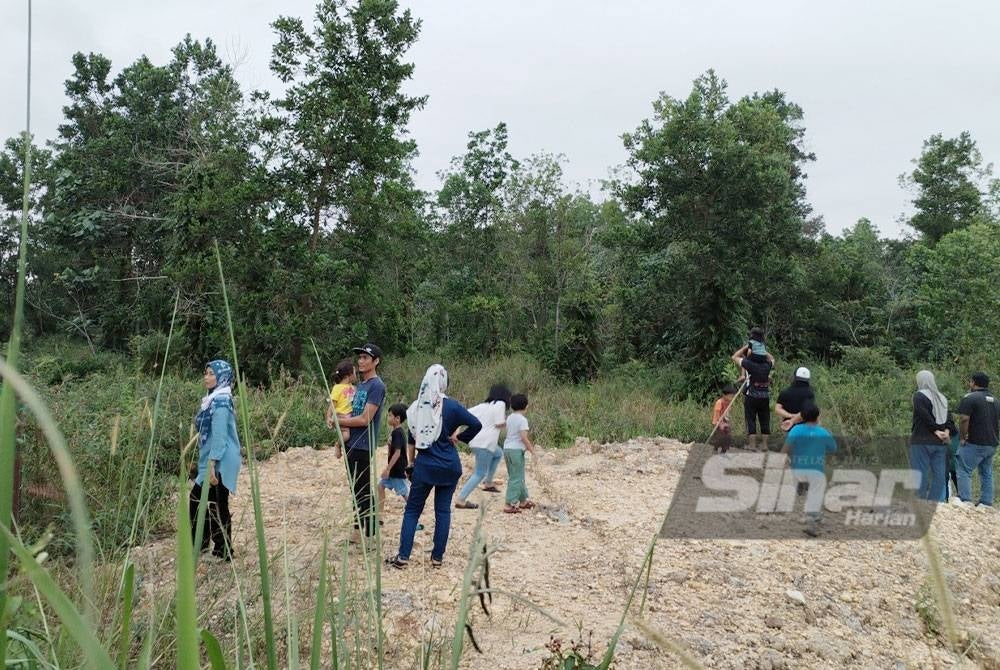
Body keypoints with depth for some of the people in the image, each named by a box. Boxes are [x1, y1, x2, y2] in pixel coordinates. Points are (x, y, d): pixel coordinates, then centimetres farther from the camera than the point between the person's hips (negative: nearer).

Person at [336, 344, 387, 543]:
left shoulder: (377, 386, -14)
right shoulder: (361, 385, 14)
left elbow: (365, 419, -19)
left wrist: (340, 421, -8)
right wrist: (342, 419, -2)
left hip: (363, 446, -9)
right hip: (352, 443, 9)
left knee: (362, 489, -2)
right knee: (356, 488, 15)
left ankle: (366, 532, 7)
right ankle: (360, 527, 25)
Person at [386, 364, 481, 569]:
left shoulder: (417, 406, 0)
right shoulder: (451, 406, -9)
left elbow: (412, 437, 10)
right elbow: (476, 425, -13)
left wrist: (411, 462, 21)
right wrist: (459, 437, 1)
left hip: (424, 465, 2)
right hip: (449, 467, -1)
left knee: (412, 509, 9)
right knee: (443, 510, 7)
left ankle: (403, 556, 4)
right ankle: (437, 557, 11)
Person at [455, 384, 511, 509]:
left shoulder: (484, 405, 15)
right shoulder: (500, 404, -3)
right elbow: (499, 424, -9)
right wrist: (507, 421, 9)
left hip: (474, 441, 8)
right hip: (485, 443, -8)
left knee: (498, 454, 31)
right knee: (480, 473, 0)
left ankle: (488, 483, 30)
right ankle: (461, 500, -5)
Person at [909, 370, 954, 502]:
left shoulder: (919, 396, -6)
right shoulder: (942, 397, 14)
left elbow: (926, 417, -15)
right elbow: (948, 418, 6)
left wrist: (936, 431, -9)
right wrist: (947, 431, -5)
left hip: (922, 441, -6)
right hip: (940, 443, 6)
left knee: (920, 474, -3)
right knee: (939, 475, 7)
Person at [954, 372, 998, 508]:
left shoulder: (970, 398, -10)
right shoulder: (995, 400, 15)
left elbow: (964, 420, -17)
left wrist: (962, 438, -8)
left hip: (975, 444, -8)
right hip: (992, 444, 8)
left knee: (964, 471, -4)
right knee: (987, 474, 12)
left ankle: (965, 500, -11)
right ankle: (986, 503, 13)